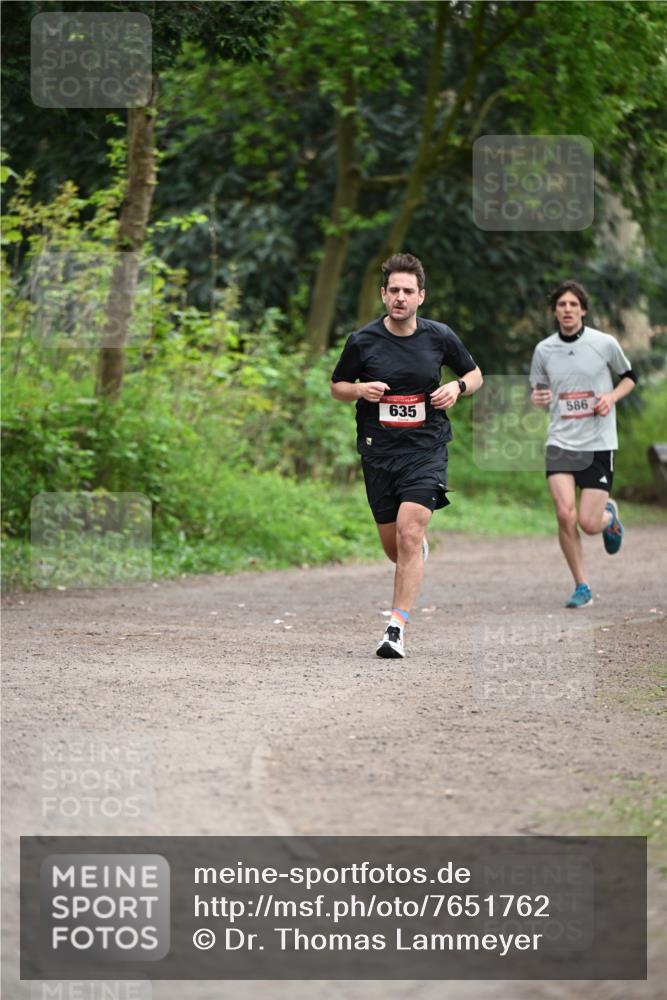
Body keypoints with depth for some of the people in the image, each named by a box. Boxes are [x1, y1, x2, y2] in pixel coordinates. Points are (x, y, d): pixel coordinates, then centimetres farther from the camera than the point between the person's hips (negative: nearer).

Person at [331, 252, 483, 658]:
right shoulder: (362, 341, -2)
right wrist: (359, 390, -11)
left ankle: (396, 628, -15)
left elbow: (474, 373, 15)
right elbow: (337, 385, 11)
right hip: (378, 452, 2)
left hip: (426, 447, -2)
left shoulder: (440, 336, -1)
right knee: (394, 545, 9)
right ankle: (421, 547, 48)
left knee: (408, 535, -17)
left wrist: (457, 387, -7)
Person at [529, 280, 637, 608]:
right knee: (565, 514, -15)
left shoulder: (605, 343, -4)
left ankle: (609, 516, 32)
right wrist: (536, 398, -9)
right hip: (560, 442, 2)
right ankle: (582, 586, 2)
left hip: (598, 444, -2)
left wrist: (612, 397, -8)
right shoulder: (544, 349, 2)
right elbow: (537, 390, 15)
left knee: (589, 523, -7)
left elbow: (629, 377, 12)